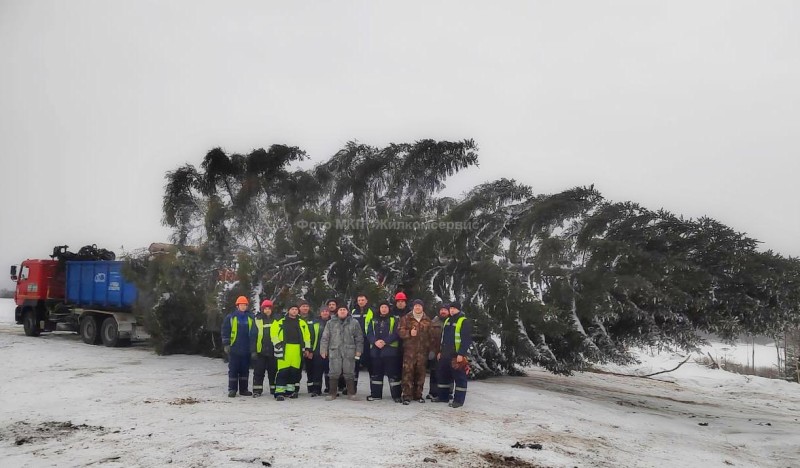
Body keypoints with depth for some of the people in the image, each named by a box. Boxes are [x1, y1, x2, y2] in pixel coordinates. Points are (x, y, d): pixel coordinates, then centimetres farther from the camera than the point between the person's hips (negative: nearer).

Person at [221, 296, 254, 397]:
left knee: (245, 370, 8)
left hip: (246, 349, 2)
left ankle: (243, 389, 16)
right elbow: (225, 331, 1)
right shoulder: (230, 317, 2)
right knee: (233, 370, 1)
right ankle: (232, 389, 7)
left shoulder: (250, 317, 7)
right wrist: (226, 344, -6)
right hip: (234, 348, -2)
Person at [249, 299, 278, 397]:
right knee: (258, 371, 4)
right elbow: (252, 336, -2)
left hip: (273, 351, 2)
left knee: (273, 371, 9)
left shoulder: (276, 320, 4)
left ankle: (274, 389, 20)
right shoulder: (257, 320, -1)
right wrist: (253, 351, -7)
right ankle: (257, 390, 12)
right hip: (260, 351, -1)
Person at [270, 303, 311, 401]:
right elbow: (274, 332, 4)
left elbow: (307, 336, 17)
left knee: (295, 371, 6)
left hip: (297, 349, 3)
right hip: (284, 349, -3)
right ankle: (279, 392, -8)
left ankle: (291, 390, 18)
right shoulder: (281, 322, 7)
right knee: (283, 371, -9)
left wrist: (307, 348, 12)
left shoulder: (302, 323, 16)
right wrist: (277, 343, -4)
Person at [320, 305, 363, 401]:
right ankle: (332, 393, 10)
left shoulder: (354, 323, 8)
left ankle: (351, 393, 12)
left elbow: (359, 338, 8)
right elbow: (325, 337, 9)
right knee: (334, 373, 2)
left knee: (349, 373, 3)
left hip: (349, 352, 0)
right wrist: (323, 349, 2)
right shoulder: (331, 323, 10)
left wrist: (358, 350, 2)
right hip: (334, 351, 1)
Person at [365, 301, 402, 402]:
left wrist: (385, 341, -16)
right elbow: (369, 334, 6)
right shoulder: (373, 321, 16)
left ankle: (396, 395, 0)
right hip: (375, 350, 4)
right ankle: (375, 394, 19)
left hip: (390, 350, -4)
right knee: (376, 373, 9)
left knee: (393, 373, -4)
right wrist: (375, 341, -12)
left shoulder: (394, 320, 5)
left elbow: (396, 334, -6)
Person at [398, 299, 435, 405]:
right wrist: (409, 333, -17)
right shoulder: (406, 318, 6)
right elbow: (400, 332, 1)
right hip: (409, 349, -3)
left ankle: (418, 394, 18)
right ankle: (407, 396, -5)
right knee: (408, 371, -8)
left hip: (422, 350, 3)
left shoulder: (427, 320, 13)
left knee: (420, 372, 7)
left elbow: (430, 336, 16)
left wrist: (431, 349, 10)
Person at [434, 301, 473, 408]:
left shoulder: (465, 322, -8)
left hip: (457, 355, -8)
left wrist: (461, 354, -20)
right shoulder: (447, 321, 17)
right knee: (443, 376, 13)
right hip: (445, 354, 8)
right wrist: (440, 351, 18)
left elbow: (466, 339, -14)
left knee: (459, 378, -2)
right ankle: (443, 397, 25)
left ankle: (459, 400, 2)